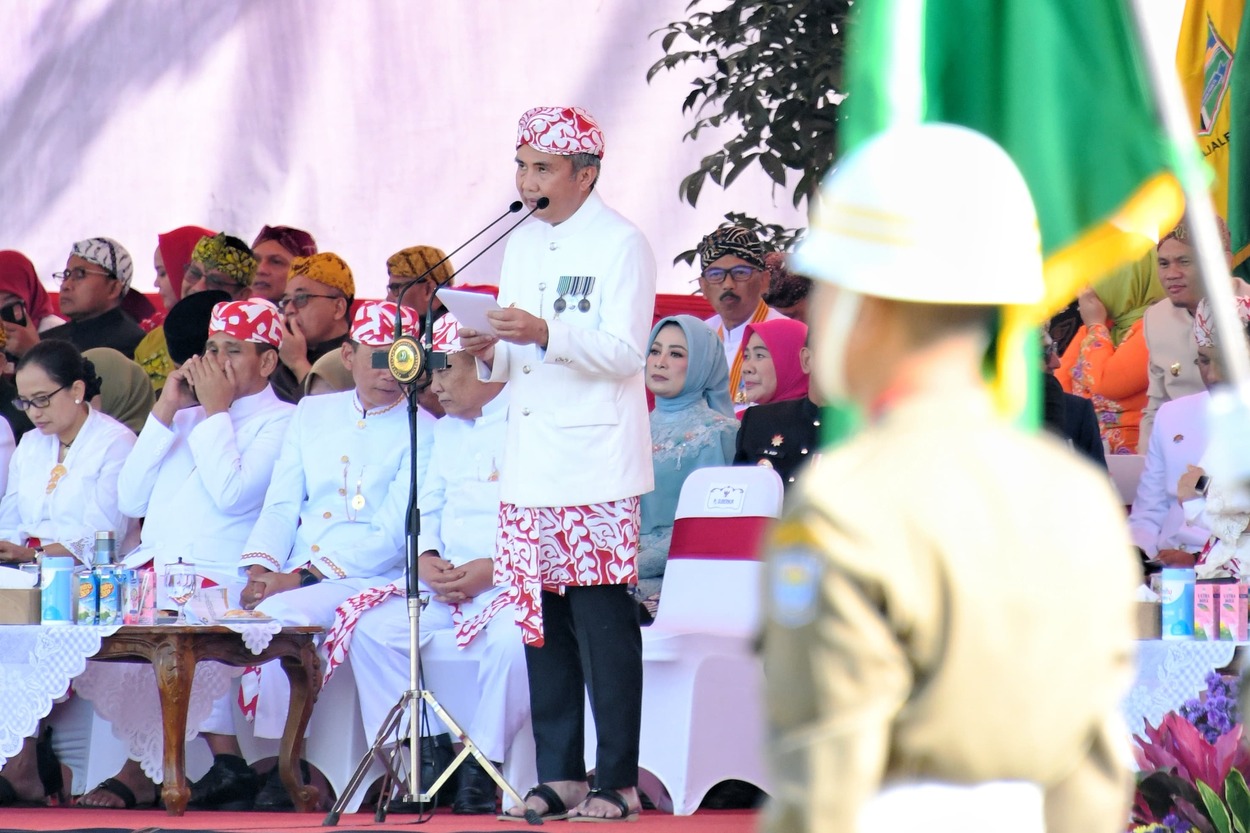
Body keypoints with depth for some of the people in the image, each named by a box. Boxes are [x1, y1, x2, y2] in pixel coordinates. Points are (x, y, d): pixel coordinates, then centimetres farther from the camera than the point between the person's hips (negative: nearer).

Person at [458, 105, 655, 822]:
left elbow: (626, 352, -14)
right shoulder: (522, 245, 18)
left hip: (596, 471, -7)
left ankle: (617, 781, -4)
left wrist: (547, 334, -25)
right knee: (542, 622, 6)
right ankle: (559, 774, 11)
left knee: (605, 624, -7)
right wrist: (489, 352, 1)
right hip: (531, 468, 7)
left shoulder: (622, 245, -4)